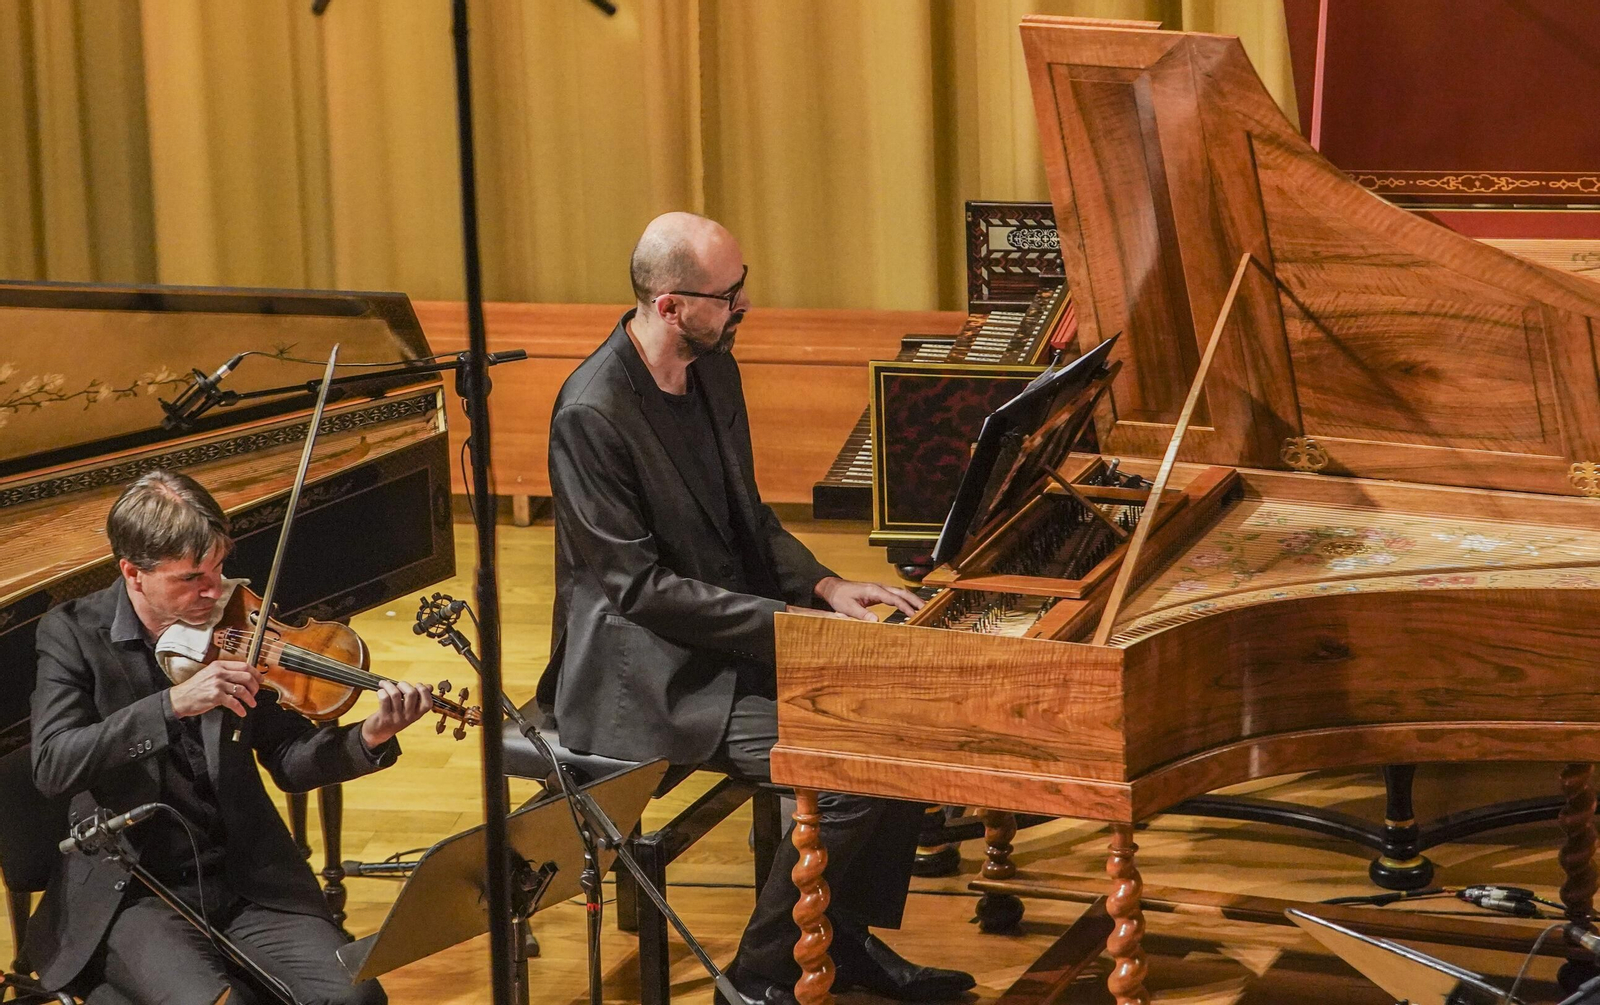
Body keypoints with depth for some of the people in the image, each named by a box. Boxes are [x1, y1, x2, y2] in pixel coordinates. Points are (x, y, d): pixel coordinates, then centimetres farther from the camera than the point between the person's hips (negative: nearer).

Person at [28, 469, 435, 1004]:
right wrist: (174, 703, -29)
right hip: (130, 895, -3)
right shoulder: (73, 633, -5)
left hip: (248, 881, 4)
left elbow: (288, 760, 7)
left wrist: (370, 739, -14)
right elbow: (52, 767, -20)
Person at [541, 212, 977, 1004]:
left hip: (737, 639, 9)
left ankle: (849, 938, 12)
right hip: (650, 676, -9)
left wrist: (823, 587, 0)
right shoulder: (592, 416, -23)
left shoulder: (713, 371, 5)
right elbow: (639, 585, -23)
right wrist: (792, 623, -24)